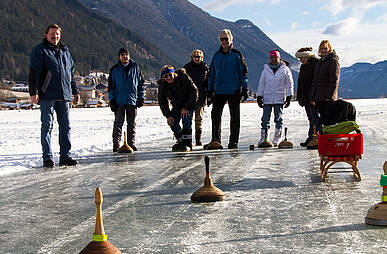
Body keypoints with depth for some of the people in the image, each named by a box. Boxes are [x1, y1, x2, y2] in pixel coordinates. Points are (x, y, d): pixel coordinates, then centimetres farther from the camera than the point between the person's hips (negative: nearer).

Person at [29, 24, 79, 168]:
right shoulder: (40, 51, 0)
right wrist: (33, 92, -16)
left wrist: (75, 91, 21)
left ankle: (65, 156, 12)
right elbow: (33, 72, -7)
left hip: (64, 96, 6)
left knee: (65, 126, 5)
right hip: (47, 96, -5)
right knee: (47, 126, -2)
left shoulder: (65, 51, 18)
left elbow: (71, 73, 25)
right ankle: (47, 158, 3)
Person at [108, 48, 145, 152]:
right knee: (118, 122, 0)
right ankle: (116, 144, 4)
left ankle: (131, 143, 14)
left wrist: (141, 97, 6)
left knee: (132, 123, 7)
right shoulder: (115, 69, 4)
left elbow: (141, 82, 11)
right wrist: (111, 100, -1)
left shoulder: (135, 67, 7)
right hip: (119, 100, -1)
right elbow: (111, 85, 5)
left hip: (132, 100, 1)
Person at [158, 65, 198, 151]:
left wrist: (187, 108, -23)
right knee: (173, 122, -8)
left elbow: (194, 92, -22)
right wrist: (168, 115, -13)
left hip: (189, 103, -5)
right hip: (177, 105, 5)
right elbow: (162, 102, -4)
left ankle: (187, 143, -16)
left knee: (186, 121, -22)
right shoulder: (162, 85, -15)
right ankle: (181, 141, 10)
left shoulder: (184, 78, -27)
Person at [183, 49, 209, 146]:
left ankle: (198, 139, 11)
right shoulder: (187, 68, 6)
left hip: (201, 97, 0)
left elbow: (208, 83, 11)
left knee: (199, 118, 5)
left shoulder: (206, 68, 6)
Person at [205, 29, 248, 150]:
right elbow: (211, 74, 15)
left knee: (234, 116, 3)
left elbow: (243, 72, 0)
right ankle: (216, 140, 1)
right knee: (215, 114, -4)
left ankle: (233, 141, 11)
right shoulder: (216, 56, 12)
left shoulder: (237, 55, 1)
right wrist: (209, 92, 11)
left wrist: (244, 89, -7)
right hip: (219, 91, 3)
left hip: (234, 91, -3)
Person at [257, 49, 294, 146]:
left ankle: (277, 138, 11)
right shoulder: (266, 69, 8)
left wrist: (289, 97, -1)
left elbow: (289, 84, 4)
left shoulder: (285, 69, 2)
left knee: (278, 119, 3)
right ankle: (263, 138, 6)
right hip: (267, 98, 2)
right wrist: (259, 96, 7)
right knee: (265, 119, 0)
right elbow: (261, 84, 12)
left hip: (279, 99, -1)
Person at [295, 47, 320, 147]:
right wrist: (299, 97, 17)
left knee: (314, 118, -8)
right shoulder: (303, 66, 17)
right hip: (306, 97, 8)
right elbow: (300, 82, 22)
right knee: (311, 118, 10)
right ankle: (311, 139, 13)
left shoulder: (316, 64, -10)